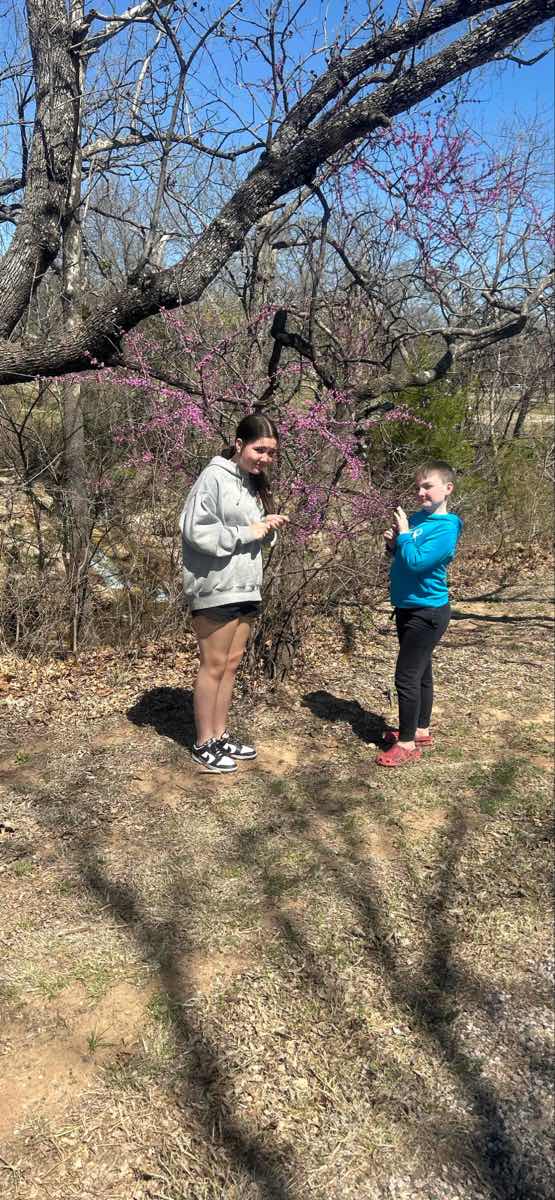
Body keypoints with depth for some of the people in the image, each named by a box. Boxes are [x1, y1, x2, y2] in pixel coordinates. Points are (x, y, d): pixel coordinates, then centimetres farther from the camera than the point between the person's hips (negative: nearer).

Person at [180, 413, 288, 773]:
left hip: (245, 588, 8)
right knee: (214, 666, 0)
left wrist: (267, 527, 0)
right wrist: (247, 532, -16)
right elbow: (195, 530, -21)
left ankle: (221, 736, 25)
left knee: (232, 663, 13)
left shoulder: (254, 482, 14)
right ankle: (204, 745, 12)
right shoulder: (215, 477, -12)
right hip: (215, 589, -8)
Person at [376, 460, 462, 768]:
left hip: (427, 612, -8)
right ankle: (421, 730, 31)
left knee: (407, 676, -6)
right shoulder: (415, 518, 5)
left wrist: (403, 534, -17)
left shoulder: (445, 528, -18)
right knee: (420, 673, 18)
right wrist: (393, 544, -4)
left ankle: (407, 744, 4)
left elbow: (416, 562, -27)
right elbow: (402, 556, 15)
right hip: (408, 608, 8)